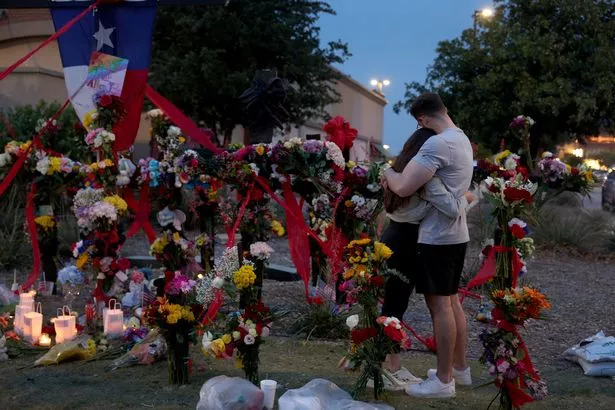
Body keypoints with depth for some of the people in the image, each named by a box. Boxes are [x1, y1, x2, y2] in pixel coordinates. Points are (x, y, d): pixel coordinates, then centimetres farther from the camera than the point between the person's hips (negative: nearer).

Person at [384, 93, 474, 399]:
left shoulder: (438, 144, -22)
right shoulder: (462, 139, 11)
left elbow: (403, 187, -25)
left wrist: (386, 172, -5)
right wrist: (398, 173, 0)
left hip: (437, 237, -10)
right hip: (455, 234, 10)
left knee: (439, 305, -3)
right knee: (451, 301, 17)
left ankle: (443, 381, 4)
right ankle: (460, 368, 28)